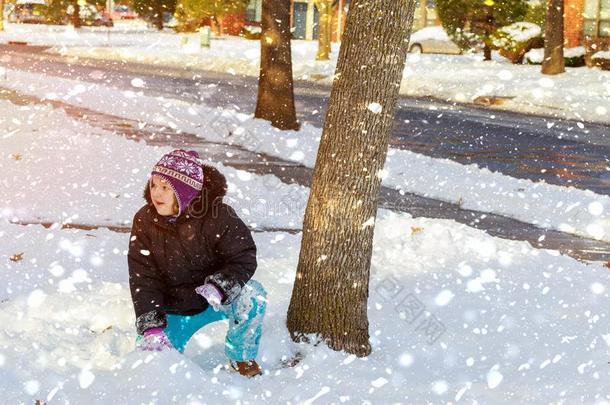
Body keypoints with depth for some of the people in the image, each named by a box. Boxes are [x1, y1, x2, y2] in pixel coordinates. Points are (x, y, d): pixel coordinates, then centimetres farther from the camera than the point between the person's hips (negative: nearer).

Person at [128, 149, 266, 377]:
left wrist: (219, 286, -37)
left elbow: (245, 258, -17)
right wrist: (151, 327, -22)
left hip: (219, 300, -2)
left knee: (252, 294, -30)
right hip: (172, 309, 2)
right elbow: (143, 279, -11)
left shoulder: (219, 216, -18)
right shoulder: (145, 221, -10)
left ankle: (242, 358, -5)